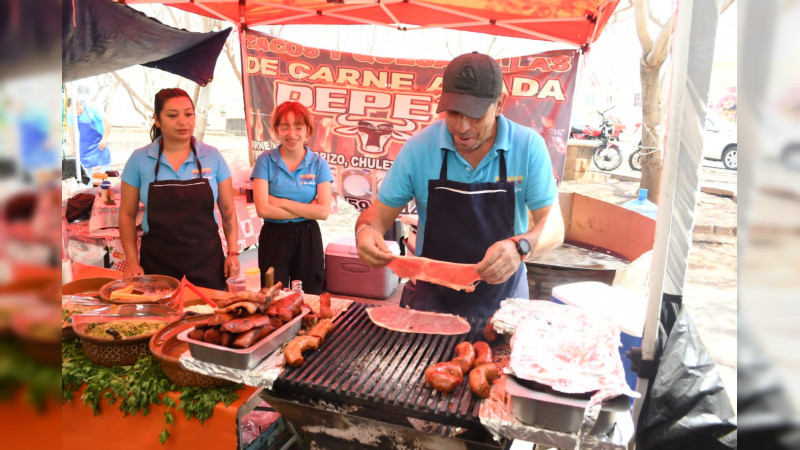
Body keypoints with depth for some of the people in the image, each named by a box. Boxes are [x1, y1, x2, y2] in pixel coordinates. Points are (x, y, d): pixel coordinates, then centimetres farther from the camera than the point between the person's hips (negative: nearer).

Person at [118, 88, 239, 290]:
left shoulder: (212, 156, 0)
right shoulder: (139, 159, -1)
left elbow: (228, 210, 4)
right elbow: (127, 214, 4)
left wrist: (233, 253, -2)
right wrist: (132, 262, -2)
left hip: (206, 259, 0)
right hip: (157, 261, 0)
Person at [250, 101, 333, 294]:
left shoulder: (318, 164, -1)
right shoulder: (265, 161, -3)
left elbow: (324, 211, -10)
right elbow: (263, 209, -13)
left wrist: (282, 202, -13)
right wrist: (307, 209, -11)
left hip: (307, 238, 1)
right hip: (273, 238, -1)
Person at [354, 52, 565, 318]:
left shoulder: (528, 146, -11)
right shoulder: (418, 147, -10)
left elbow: (553, 227, -11)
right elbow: (381, 211, -1)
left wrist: (520, 247, -32)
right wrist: (366, 230, -24)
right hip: (430, 297, 0)